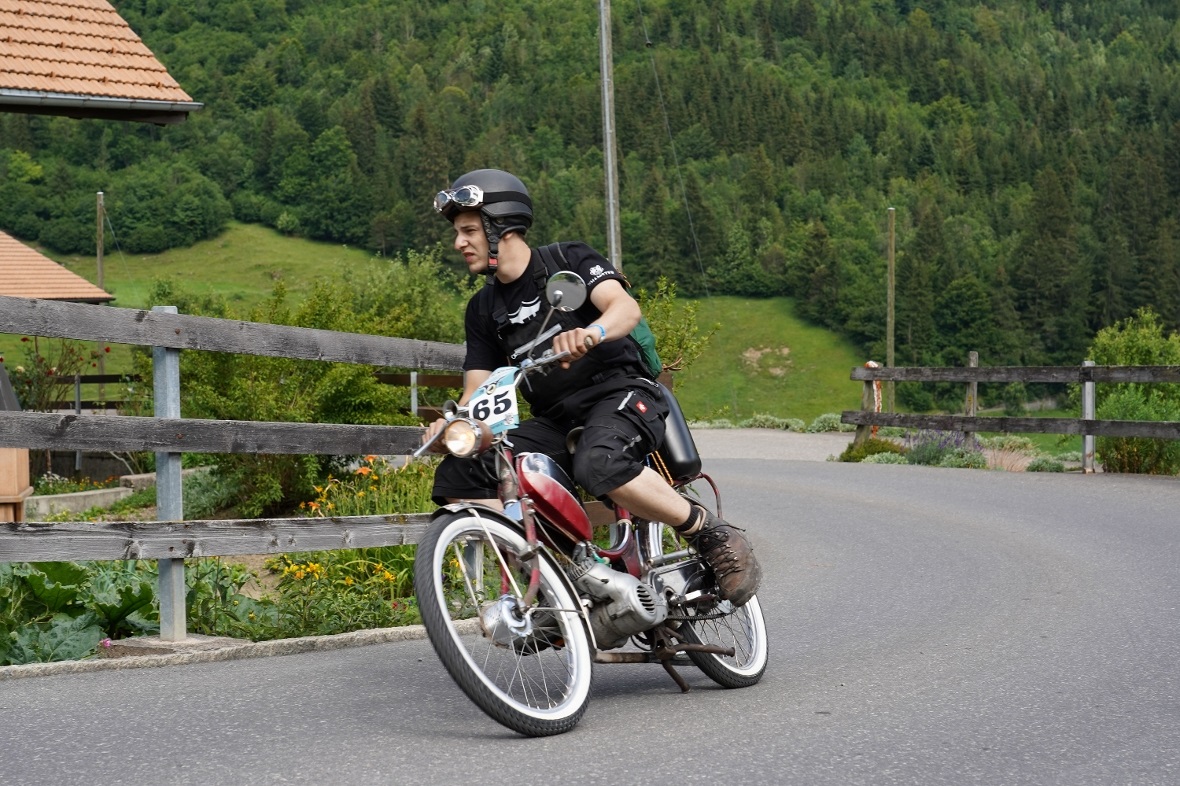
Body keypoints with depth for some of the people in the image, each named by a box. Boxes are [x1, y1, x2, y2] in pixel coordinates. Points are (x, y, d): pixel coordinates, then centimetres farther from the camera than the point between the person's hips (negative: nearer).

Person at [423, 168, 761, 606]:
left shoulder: (569, 261, -1)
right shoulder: (483, 309, 14)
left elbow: (626, 307, -18)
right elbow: (478, 390, 10)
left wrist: (592, 332, -42)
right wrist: (451, 424, -14)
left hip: (621, 394, -6)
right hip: (554, 421, 6)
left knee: (599, 464, -40)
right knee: (458, 477, -14)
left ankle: (714, 536, -22)